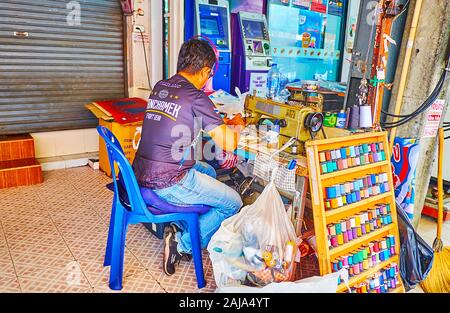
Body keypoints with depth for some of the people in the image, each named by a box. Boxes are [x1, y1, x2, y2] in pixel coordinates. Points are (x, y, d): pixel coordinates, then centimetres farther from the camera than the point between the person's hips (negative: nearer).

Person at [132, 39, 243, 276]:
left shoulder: (159, 87, 9)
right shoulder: (195, 97, -15)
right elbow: (229, 144, -14)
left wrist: (217, 121, 28)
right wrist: (237, 126, 8)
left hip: (142, 175, 9)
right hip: (168, 183, -8)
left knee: (208, 171, 30)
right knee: (233, 203, 6)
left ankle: (179, 228, 24)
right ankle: (183, 245, 3)